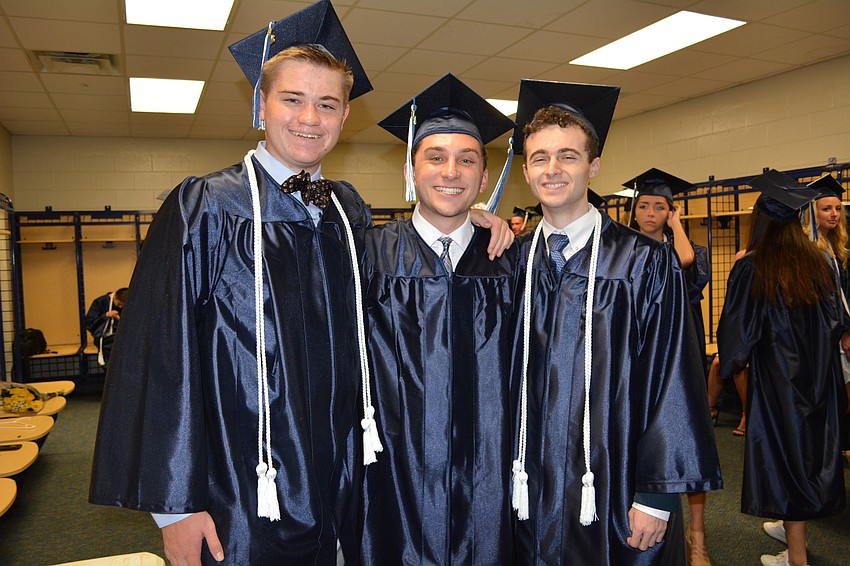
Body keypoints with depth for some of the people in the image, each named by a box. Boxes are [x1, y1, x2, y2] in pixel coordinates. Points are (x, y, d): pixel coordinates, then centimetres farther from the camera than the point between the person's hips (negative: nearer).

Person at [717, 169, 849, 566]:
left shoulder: (750, 268, -15)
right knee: (811, 444, 16)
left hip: (776, 374, -5)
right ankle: (796, 529, 34)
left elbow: (738, 327, -10)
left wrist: (726, 360, 7)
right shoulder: (817, 261, -1)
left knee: (784, 449, 3)